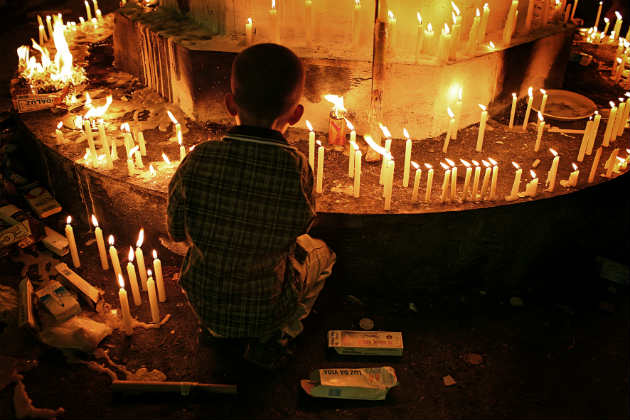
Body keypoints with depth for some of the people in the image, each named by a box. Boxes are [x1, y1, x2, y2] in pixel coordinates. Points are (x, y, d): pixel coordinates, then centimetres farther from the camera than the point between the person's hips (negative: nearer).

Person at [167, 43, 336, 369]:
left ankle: (218, 330, 25)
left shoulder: (198, 162, -23)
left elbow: (177, 231, -7)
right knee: (320, 253, 27)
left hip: (204, 302, 2)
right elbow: (300, 228, -6)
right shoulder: (298, 171, -25)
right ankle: (270, 340, 13)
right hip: (267, 309, -2)